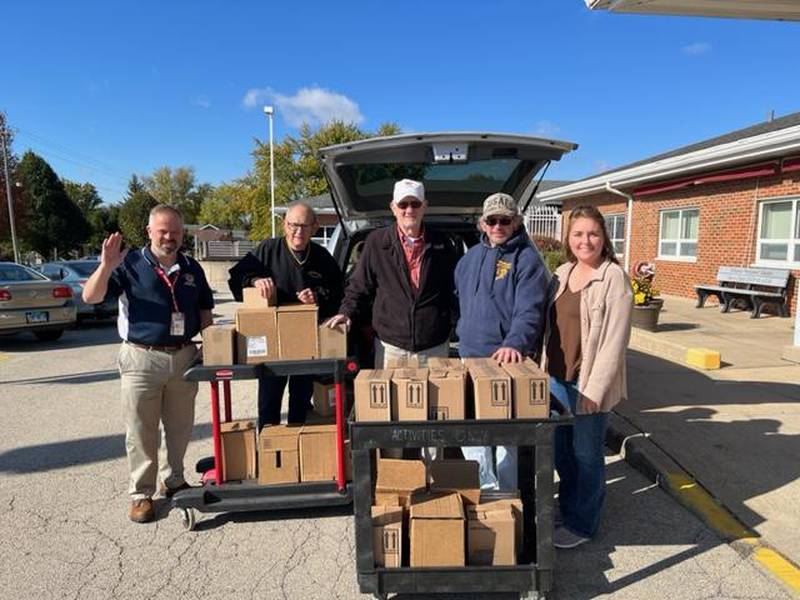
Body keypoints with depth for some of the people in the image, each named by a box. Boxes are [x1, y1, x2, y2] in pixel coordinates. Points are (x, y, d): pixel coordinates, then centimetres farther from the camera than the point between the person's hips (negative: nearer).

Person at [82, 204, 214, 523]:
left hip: (185, 356, 4)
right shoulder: (130, 264, -3)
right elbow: (90, 297, -12)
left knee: (180, 427, 14)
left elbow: (204, 311, 16)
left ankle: (174, 480, 33)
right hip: (142, 357, -4)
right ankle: (141, 493, 20)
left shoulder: (192, 269, 9)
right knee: (141, 430, 6)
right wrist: (106, 266, -28)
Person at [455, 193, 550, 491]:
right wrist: (463, 333, 16)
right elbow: (460, 299, 24)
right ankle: (486, 486, 33)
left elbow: (529, 311, -21)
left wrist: (514, 344, -35)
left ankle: (508, 494, 24)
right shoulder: (471, 256, 12)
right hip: (469, 356, 7)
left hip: (507, 360, -7)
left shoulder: (527, 259, -10)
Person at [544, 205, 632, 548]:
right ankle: (567, 513, 38)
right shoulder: (562, 273, 7)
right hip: (557, 379, 6)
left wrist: (594, 390, -17)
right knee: (562, 452, 18)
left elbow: (615, 340, -15)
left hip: (589, 384, -6)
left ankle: (582, 524, 28)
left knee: (586, 455, 9)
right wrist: (546, 372, 9)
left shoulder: (614, 278, -12)